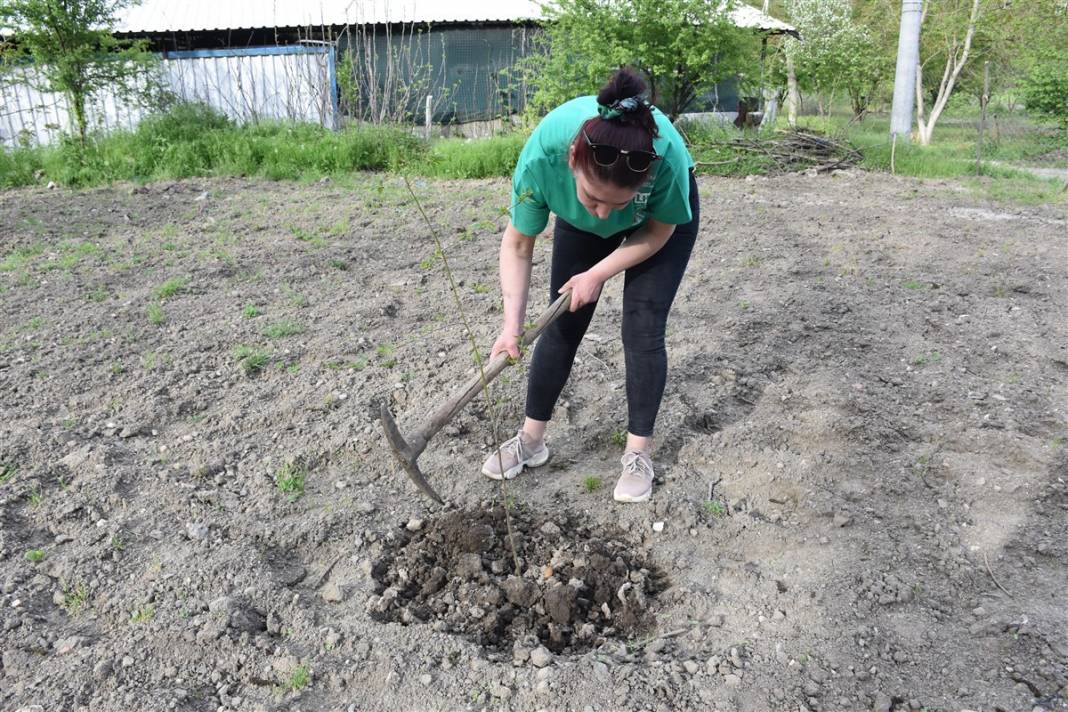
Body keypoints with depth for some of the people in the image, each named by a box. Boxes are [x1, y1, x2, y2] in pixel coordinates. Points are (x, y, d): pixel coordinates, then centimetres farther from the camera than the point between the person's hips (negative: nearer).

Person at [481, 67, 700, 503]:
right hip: (578, 223, 2)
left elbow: (658, 230, -20)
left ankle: (639, 453, 5)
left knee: (643, 331, -11)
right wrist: (512, 323, -32)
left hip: (663, 217, -2)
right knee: (562, 325, 1)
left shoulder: (666, 153, -42)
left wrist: (597, 274, -24)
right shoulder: (542, 154, -39)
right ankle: (531, 439, 15)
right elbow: (517, 244, -24)